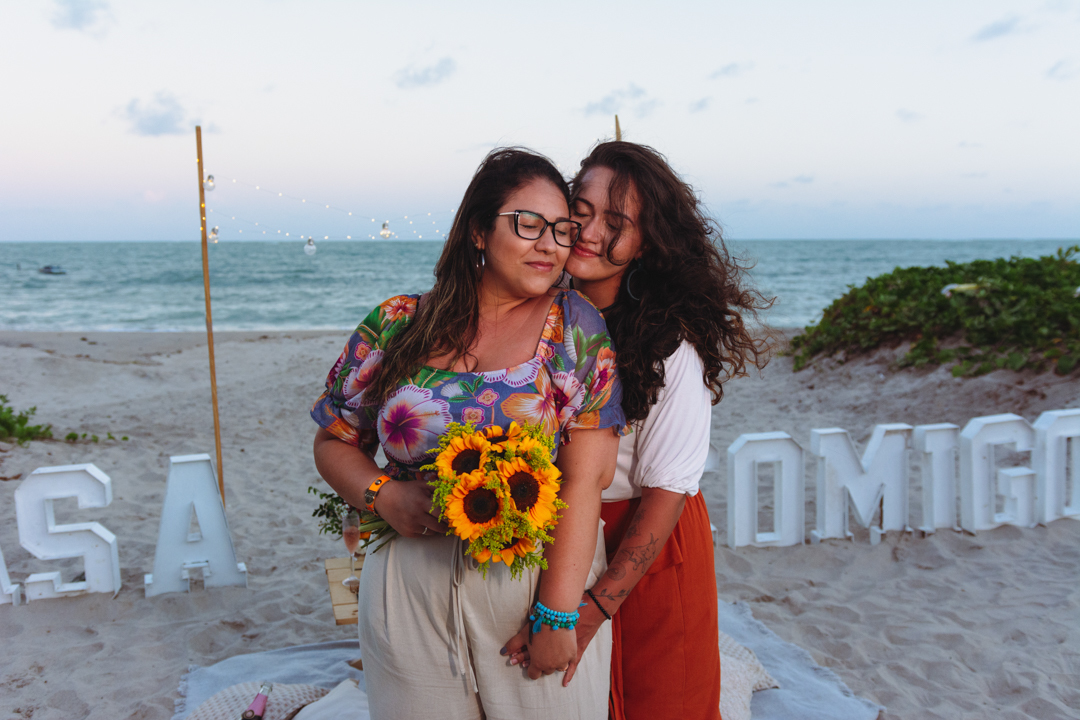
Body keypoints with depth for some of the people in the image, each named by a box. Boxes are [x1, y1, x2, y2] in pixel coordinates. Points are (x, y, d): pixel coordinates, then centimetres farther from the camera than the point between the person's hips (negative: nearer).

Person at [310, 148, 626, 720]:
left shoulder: (575, 325, -4)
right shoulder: (396, 325, 1)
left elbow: (584, 480, -11)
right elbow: (333, 441, 10)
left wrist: (557, 613, -15)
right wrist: (383, 496, -10)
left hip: (544, 577, -1)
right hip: (410, 595, 2)